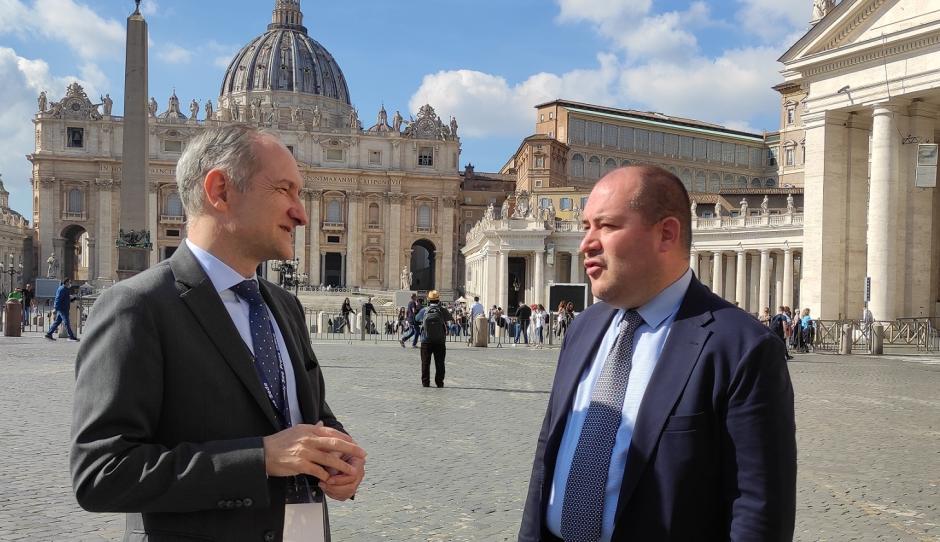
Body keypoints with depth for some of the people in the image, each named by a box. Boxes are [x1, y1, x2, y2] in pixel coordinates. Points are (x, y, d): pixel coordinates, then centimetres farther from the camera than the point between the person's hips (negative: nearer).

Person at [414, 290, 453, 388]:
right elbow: (451, 318, 9)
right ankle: (439, 382, 7)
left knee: (425, 363, 9)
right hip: (440, 342, 0)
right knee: (439, 363, 7)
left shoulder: (424, 311, -3)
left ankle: (425, 382, 10)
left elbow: (416, 318, 14)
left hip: (426, 342, 1)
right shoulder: (443, 311, -6)